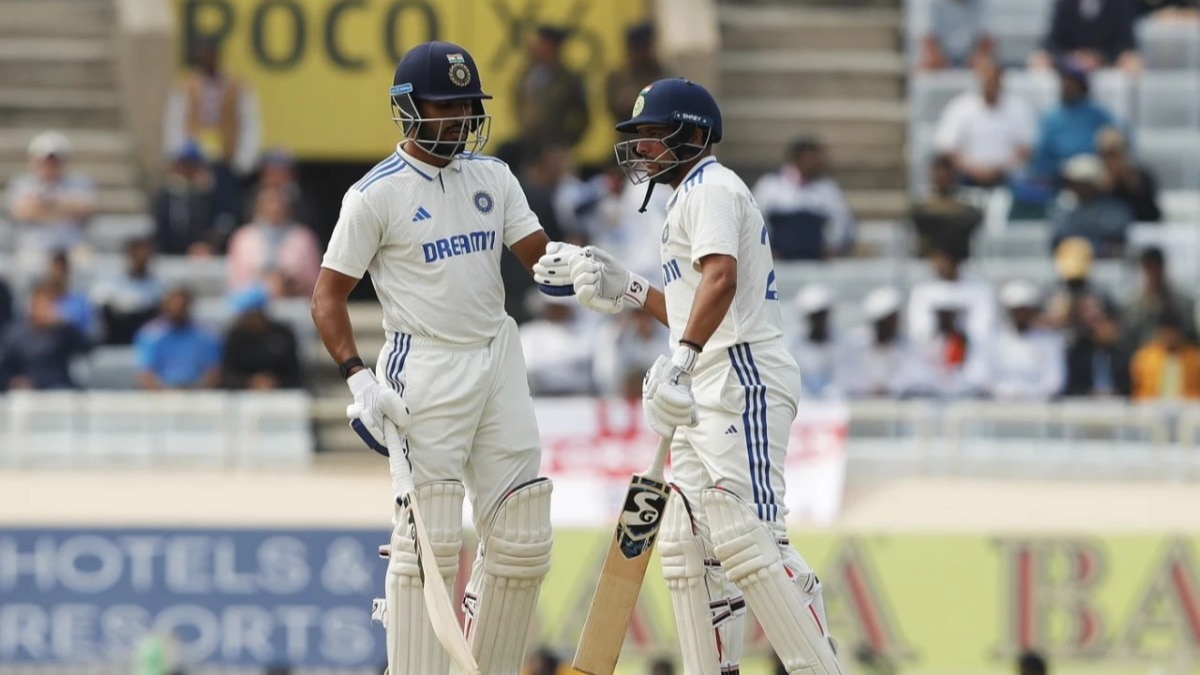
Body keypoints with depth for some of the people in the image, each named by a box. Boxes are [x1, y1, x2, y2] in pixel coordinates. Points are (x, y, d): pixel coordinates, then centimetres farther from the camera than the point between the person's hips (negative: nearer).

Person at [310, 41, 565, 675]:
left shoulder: (493, 177, 10)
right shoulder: (376, 194, -5)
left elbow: (541, 259, 4)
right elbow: (328, 295, -5)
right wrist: (358, 379, -17)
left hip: (498, 364, 6)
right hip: (423, 372, -5)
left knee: (522, 539, 5)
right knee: (429, 540, -8)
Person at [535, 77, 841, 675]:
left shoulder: (710, 188, -6)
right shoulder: (690, 197, 26)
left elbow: (720, 278, -26)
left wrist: (680, 362, -37)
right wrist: (626, 290, 23)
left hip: (742, 379, -11)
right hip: (708, 398, 11)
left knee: (746, 539, -19)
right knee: (686, 546, 9)